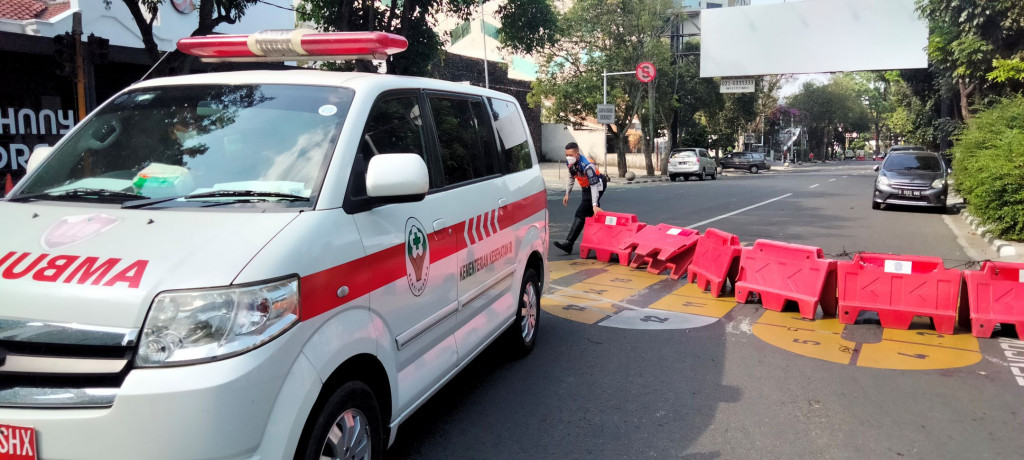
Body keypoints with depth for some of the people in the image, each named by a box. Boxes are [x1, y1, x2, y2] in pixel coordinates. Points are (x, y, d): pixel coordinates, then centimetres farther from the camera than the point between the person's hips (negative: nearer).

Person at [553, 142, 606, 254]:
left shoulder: (587, 165, -32)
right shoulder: (569, 162, -9)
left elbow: (594, 186, -32)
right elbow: (571, 177, 10)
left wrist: (594, 205, -38)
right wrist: (567, 193, 8)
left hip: (597, 186, -9)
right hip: (586, 187, 9)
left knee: (581, 213, -15)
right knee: (589, 214, 16)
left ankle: (569, 244, -19)